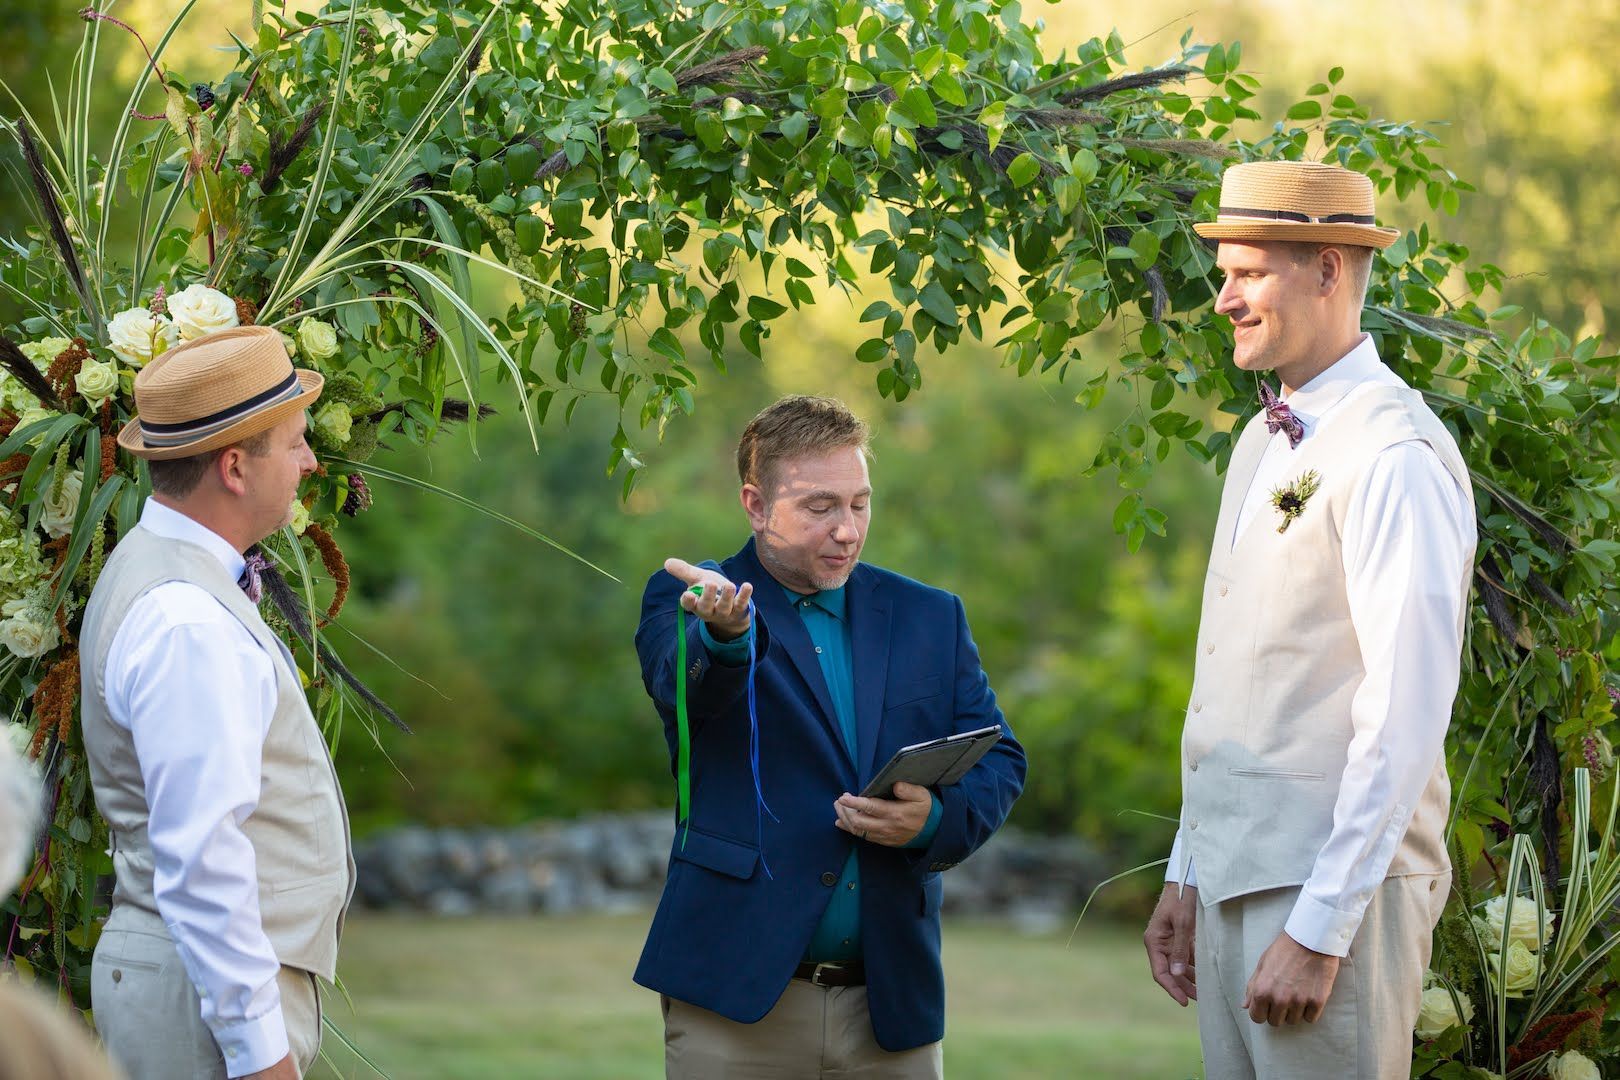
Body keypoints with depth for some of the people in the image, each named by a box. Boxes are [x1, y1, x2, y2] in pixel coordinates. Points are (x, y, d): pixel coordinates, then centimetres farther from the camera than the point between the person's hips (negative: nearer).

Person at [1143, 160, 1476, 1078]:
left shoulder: (1397, 457, -14)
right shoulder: (1264, 443, 16)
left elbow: (1407, 716, -19)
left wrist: (1321, 932, -20)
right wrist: (1186, 877, 16)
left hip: (1338, 887, -8)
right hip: (1233, 882, 8)